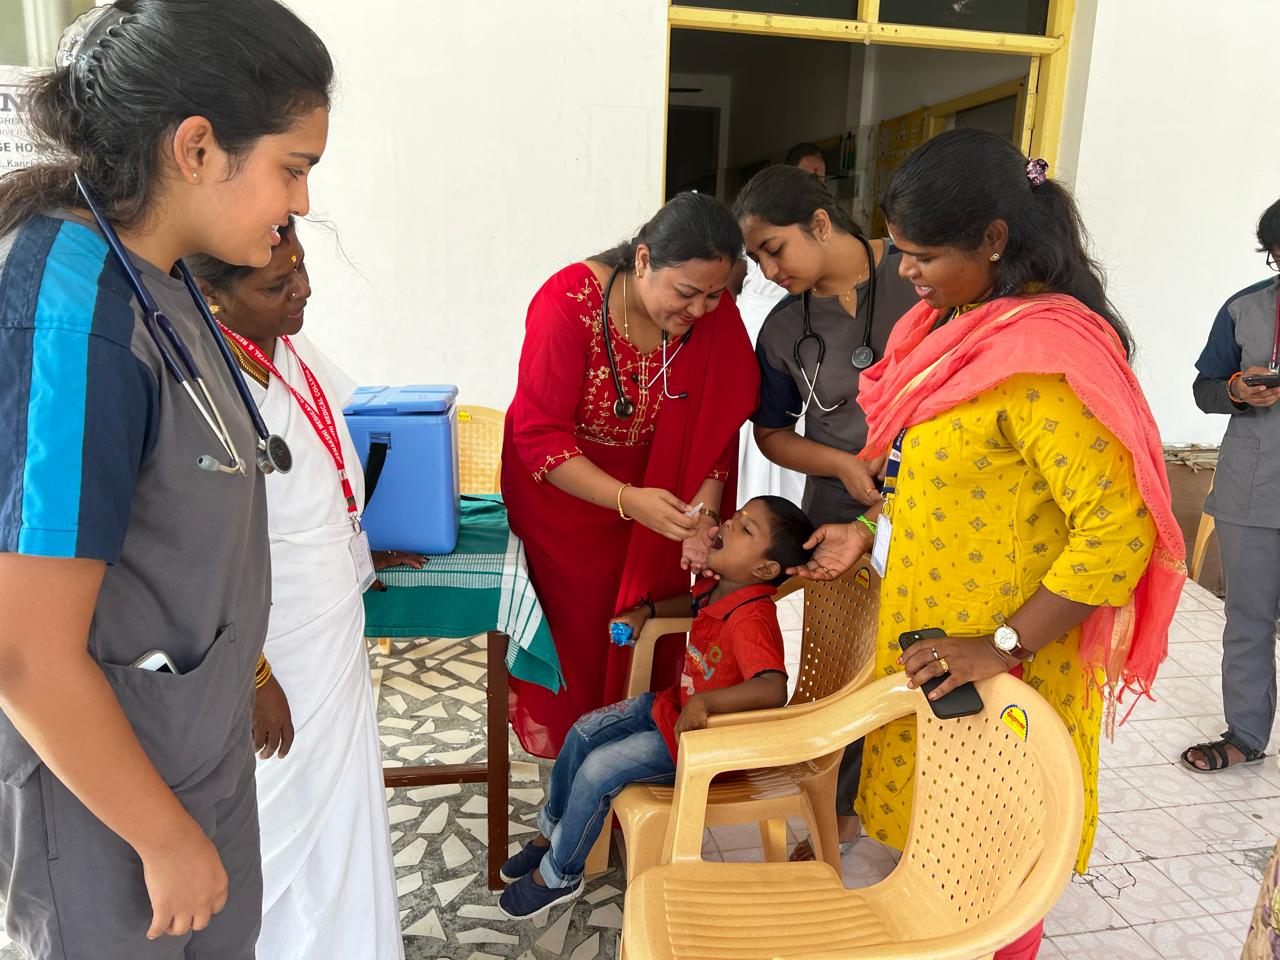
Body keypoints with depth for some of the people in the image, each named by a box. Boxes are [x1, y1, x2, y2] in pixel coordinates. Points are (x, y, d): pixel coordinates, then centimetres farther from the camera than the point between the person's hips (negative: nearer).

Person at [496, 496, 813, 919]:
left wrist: (704, 701, -53)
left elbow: (773, 689, -46)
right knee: (583, 733, 7)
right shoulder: (718, 586, -6)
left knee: (597, 770, -14)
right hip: (671, 705, 9)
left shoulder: (751, 620, -33)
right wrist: (646, 611, 7)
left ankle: (558, 874, 12)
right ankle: (551, 831, 31)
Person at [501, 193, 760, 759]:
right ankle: (563, 733, 34)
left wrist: (703, 513, -25)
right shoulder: (570, 303, -28)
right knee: (576, 621, 10)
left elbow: (718, 428, -10)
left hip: (652, 490, 3)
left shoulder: (715, 314, -16)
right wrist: (629, 500, -40)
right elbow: (541, 437, -28)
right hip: (561, 487, -3)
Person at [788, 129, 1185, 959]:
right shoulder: (962, 325, 4)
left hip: (998, 670, -8)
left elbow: (1121, 529, -26)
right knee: (931, 814, 23)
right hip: (928, 633, 8)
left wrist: (1006, 647, -25)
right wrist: (871, 533, 7)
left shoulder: (1047, 354, -25)